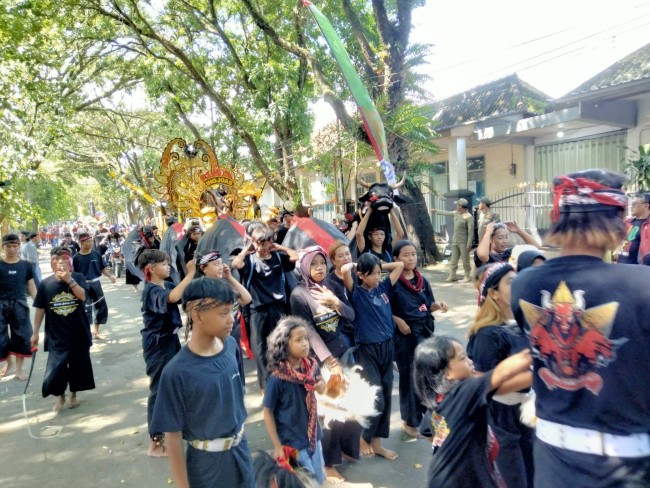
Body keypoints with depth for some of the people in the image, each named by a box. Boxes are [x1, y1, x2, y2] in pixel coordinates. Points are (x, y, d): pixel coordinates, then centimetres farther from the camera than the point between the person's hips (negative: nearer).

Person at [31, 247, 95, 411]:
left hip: (78, 332, 0)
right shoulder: (45, 283, -4)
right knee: (55, 367, -5)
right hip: (56, 335, 0)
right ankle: (60, 395, 23)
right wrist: (35, 332, 4)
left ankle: (73, 394, 34)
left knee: (78, 365, 11)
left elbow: (82, 296, -22)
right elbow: (40, 309, 3)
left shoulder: (78, 277, -6)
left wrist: (69, 280, -31)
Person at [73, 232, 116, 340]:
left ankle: (96, 332, 27)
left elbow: (103, 268, 8)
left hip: (96, 284, 5)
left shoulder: (96, 254, 2)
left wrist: (110, 276, -6)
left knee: (102, 308, 10)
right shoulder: (77, 257, -8)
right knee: (86, 310, -5)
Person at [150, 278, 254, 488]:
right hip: (207, 462, -4)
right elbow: (173, 435, -16)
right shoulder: (177, 373, -25)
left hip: (241, 449, 5)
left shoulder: (231, 346, -9)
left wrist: (240, 438, 15)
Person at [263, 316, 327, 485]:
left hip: (313, 436, 6)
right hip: (291, 441, -5)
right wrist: (277, 446, -11)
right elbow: (268, 412, -14)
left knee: (320, 479, 21)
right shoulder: (277, 378, -24)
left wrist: (321, 385, -13)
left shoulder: (311, 366, -9)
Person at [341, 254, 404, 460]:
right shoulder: (357, 292, -10)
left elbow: (400, 265, 9)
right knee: (376, 400, -4)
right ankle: (364, 438, 21)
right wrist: (355, 264, -8)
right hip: (368, 350, -6)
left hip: (387, 347, 6)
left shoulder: (383, 288, 4)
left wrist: (380, 265, 6)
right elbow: (344, 270, -26)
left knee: (386, 396, 12)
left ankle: (376, 442, 26)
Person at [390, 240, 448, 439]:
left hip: (425, 331, 5)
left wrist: (438, 306, -8)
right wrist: (398, 321, -23)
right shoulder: (392, 281, -11)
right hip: (405, 334, -5)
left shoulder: (422, 280, 6)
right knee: (409, 376, 5)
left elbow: (428, 305, 11)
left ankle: (429, 412, 30)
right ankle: (410, 420, 21)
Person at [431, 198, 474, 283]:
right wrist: (436, 211, 34)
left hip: (463, 242, -7)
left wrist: (469, 244, -20)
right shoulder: (456, 213, 8)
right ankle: (452, 276, 18)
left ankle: (467, 276, 9)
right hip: (455, 241, 7)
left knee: (465, 260, 0)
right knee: (453, 260, 11)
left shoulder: (469, 217, -14)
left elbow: (471, 232, -17)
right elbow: (446, 212, 26)